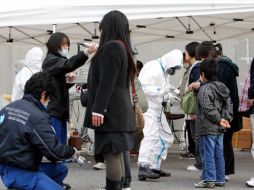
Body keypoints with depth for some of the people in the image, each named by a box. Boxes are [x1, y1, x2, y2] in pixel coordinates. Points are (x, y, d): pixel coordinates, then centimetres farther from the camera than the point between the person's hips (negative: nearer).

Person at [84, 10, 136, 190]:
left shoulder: (111, 47, -12)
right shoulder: (122, 47, 18)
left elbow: (106, 82, -18)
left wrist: (98, 109, -20)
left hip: (111, 112, -10)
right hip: (119, 111, 10)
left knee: (111, 155, -12)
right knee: (117, 155, 10)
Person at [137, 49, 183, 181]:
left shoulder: (164, 71, 17)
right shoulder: (153, 68, -14)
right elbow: (143, 87, -25)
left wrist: (169, 96, 2)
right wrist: (162, 91, -29)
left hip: (157, 108, 10)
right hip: (147, 107, -10)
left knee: (166, 138, 14)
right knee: (151, 135, -21)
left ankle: (154, 167, 21)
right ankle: (143, 168, -27)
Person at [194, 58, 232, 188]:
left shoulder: (204, 89, -14)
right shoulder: (222, 87, 12)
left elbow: (208, 109, -20)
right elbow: (228, 105, 12)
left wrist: (219, 119, -13)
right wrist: (227, 119, 7)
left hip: (207, 128, -8)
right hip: (220, 129, 8)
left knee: (207, 154, -3)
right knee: (219, 154, 12)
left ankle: (209, 179, -3)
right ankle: (220, 179, 16)